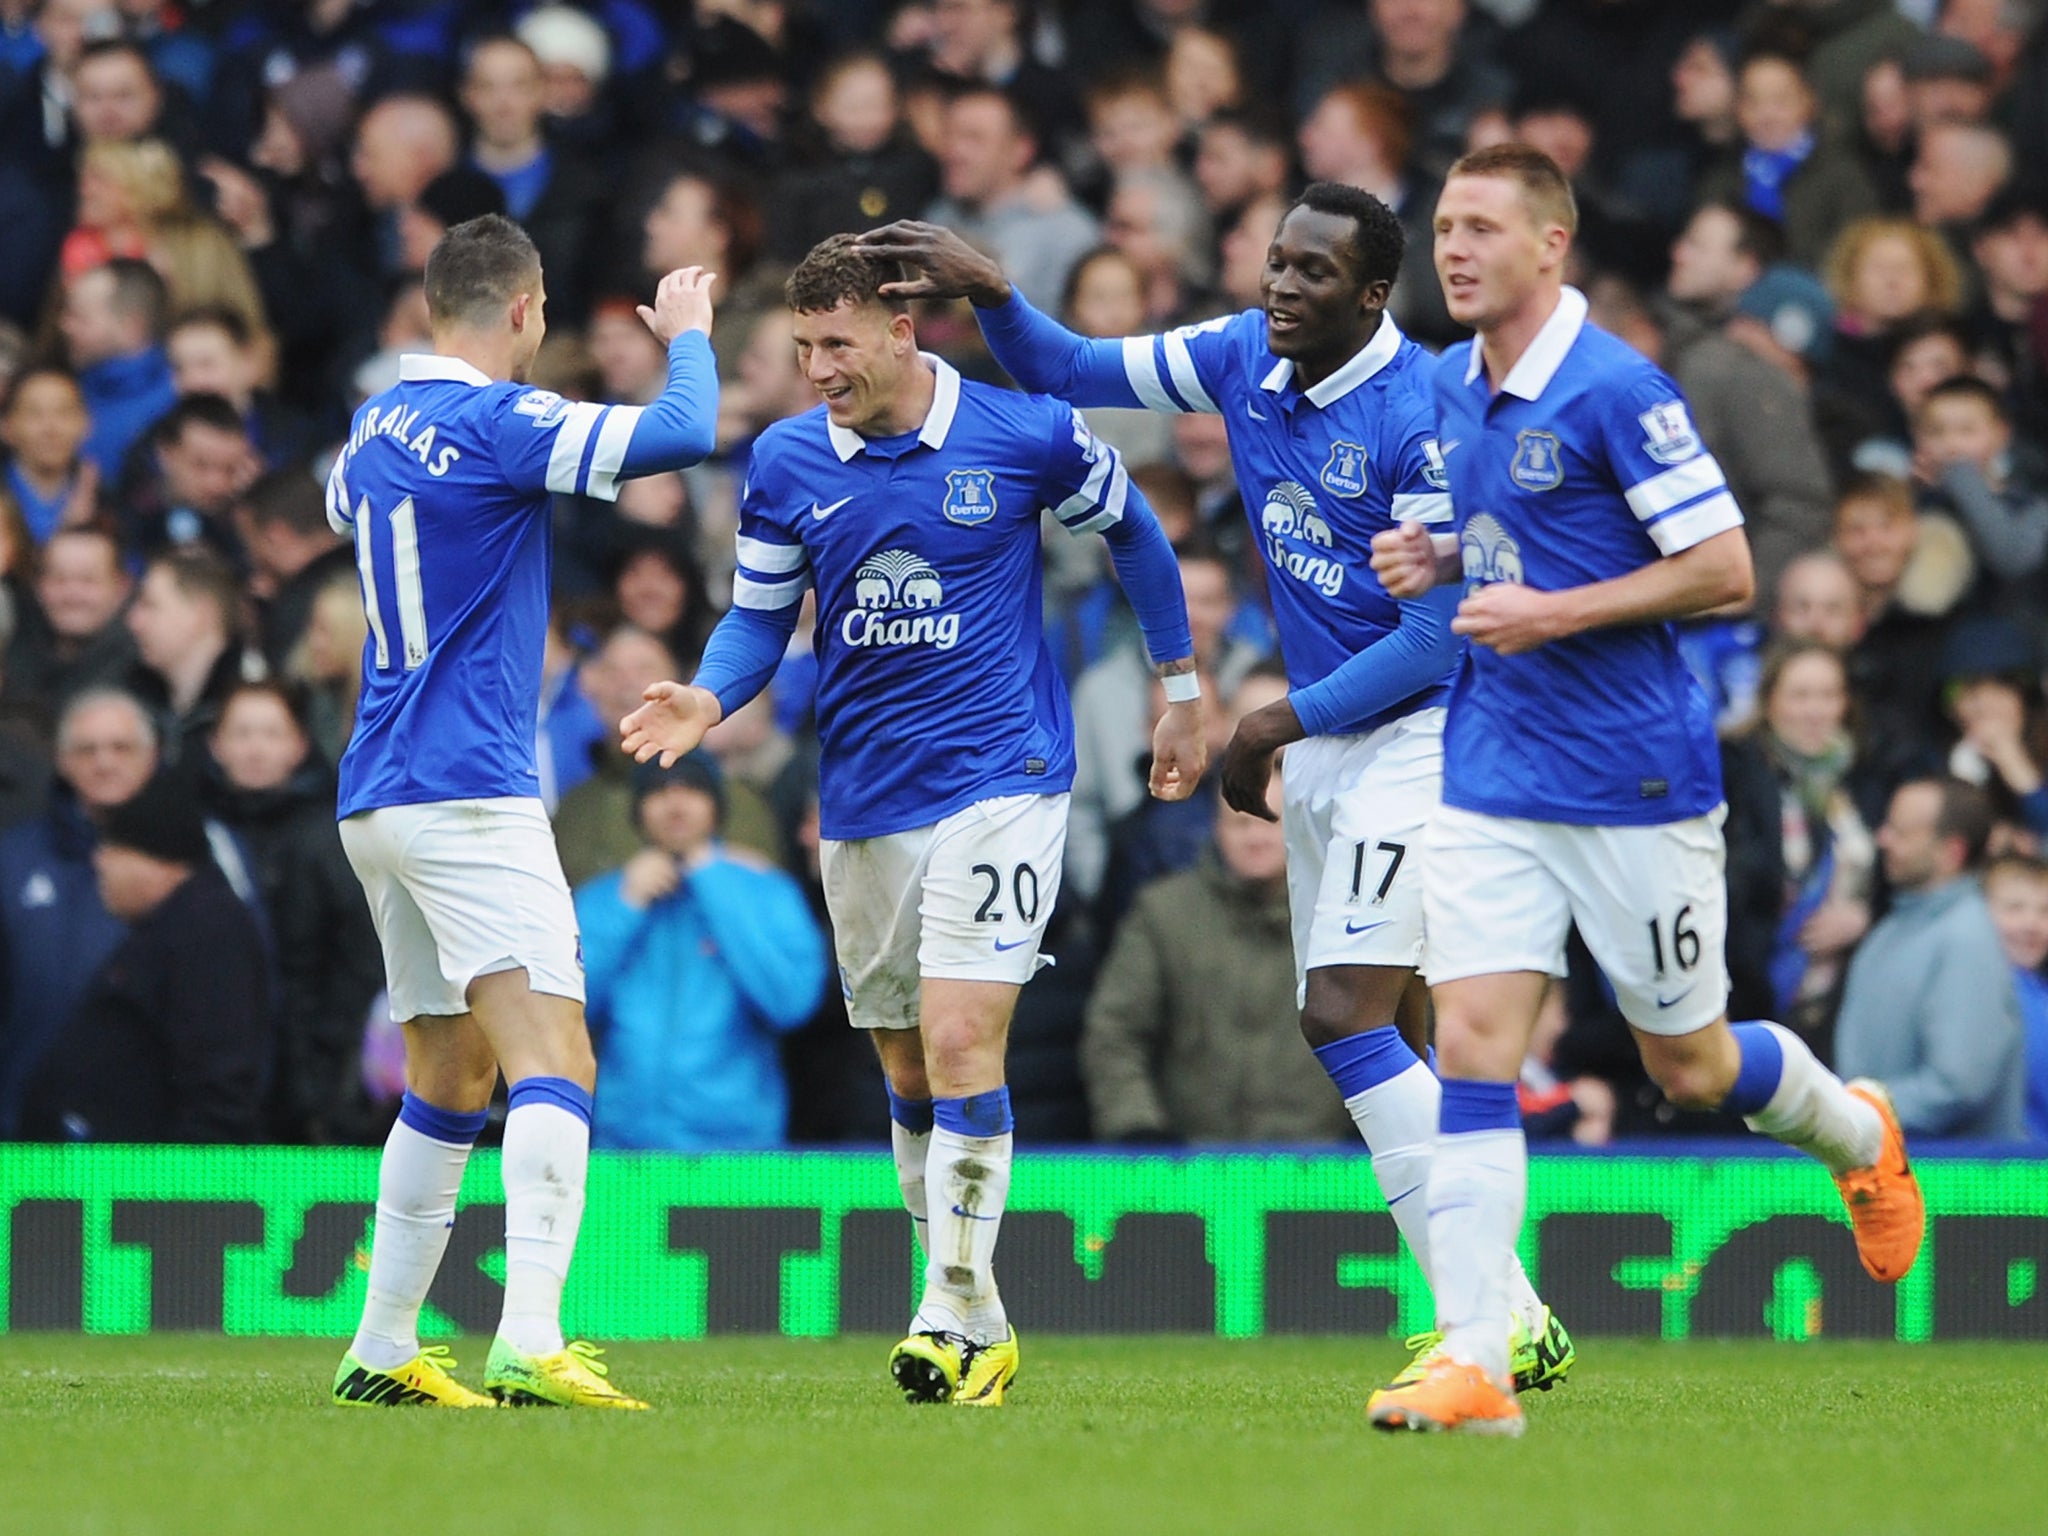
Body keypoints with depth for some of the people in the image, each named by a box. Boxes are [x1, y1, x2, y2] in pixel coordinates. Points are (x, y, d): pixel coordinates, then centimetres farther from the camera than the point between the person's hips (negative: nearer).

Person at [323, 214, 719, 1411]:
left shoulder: (374, 432, 13)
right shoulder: (496, 421, -12)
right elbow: (683, 433, -21)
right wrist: (688, 334, -1)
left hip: (379, 795, 9)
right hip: (469, 792, -9)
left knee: (451, 1074, 18)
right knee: (555, 1059, -15)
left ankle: (383, 1348, 18)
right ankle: (531, 1346, -30)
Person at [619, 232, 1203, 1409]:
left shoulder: (1026, 434, -8)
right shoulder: (786, 462, 1)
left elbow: (1131, 530, 9)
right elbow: (761, 617, 10)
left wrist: (1184, 692, 15)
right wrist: (710, 700, -11)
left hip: (999, 778, -4)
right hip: (863, 802, 4)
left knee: (960, 1042, -17)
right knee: (909, 1071, 8)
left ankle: (957, 1317, -16)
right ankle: (976, 1320, 20)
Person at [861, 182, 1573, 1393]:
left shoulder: (1424, 419, -19)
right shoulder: (1245, 360, 3)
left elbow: (1441, 633, -18)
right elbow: (1073, 375, 12)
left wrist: (1284, 722, -13)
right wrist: (988, 293, -6)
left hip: (1417, 734, -8)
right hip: (1321, 740, 8)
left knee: (1346, 1015, -19)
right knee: (1381, 1040, 9)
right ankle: (1507, 1329, 16)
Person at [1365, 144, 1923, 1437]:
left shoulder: (1616, 389, -15)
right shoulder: (1453, 390, 8)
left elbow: (1724, 568, -16)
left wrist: (1554, 612, -22)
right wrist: (1439, 561, 4)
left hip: (1636, 783, -6)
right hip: (1492, 781, 6)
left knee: (1690, 1069, 9)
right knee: (1471, 1046, -9)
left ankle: (1858, 1131, 42)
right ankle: (1475, 1365, -12)